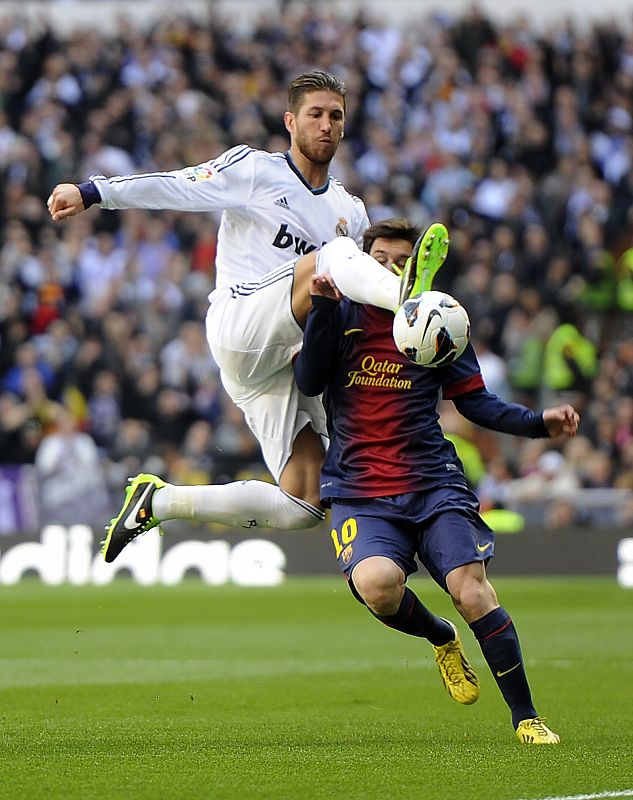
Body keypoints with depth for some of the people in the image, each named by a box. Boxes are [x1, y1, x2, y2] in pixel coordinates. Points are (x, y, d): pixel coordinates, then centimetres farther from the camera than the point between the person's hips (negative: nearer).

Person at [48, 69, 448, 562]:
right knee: (332, 254, -27)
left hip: (286, 359, 6)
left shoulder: (351, 213, 22)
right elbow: (174, 188, -2)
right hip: (238, 326, -6)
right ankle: (406, 295, -60)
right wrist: (92, 193, -13)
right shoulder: (254, 170, 6)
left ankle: (158, 502, 7)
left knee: (303, 505, -8)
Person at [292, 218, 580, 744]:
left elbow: (473, 401, 13)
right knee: (376, 583, -29)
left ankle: (526, 717, -4)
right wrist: (324, 306, -16)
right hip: (358, 490, -1)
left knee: (472, 591, -17)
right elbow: (309, 382, -6)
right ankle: (440, 639, 6)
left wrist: (538, 423, -2)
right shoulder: (341, 314, 7)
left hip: (433, 481, 1)